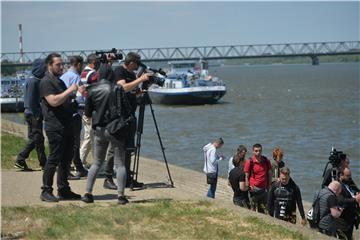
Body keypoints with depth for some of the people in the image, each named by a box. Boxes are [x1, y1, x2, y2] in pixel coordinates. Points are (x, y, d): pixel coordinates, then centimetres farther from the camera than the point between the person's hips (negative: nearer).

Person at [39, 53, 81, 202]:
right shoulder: (46, 82, -8)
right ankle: (46, 191, -1)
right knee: (54, 159, -7)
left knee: (66, 159, 11)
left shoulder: (60, 81, 21)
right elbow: (54, 101, -21)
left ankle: (63, 190, 17)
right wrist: (70, 90, -18)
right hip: (55, 127, -9)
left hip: (66, 126, 9)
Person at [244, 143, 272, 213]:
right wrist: (248, 187, -9)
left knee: (262, 210, 11)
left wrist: (269, 185, 6)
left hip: (264, 188, 4)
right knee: (252, 209, -1)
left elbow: (270, 173, 11)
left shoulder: (266, 161, 3)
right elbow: (246, 176, -5)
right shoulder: (249, 162, -7)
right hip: (254, 188, -4)